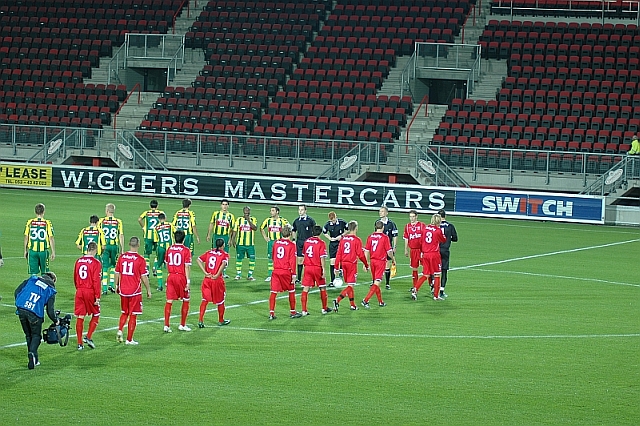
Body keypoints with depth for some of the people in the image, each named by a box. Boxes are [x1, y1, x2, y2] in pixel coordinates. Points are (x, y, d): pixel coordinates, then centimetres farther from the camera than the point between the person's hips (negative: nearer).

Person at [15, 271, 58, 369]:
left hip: (21, 310, 3)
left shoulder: (32, 280, 16)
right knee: (36, 335, 14)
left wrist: (19, 305, 20)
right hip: (34, 315, -3)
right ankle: (32, 353, -14)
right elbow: (50, 311, 4)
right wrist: (56, 321, 20)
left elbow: (17, 292, 10)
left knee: (28, 335, 17)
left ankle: (34, 360, 18)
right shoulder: (51, 291, 9)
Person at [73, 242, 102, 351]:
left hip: (79, 292, 4)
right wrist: (97, 297, -11)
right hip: (91, 292, -4)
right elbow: (96, 281, -13)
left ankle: (80, 343, 7)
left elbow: (75, 278, 14)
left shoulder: (79, 261, 7)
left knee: (80, 317, 6)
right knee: (96, 315, 13)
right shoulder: (96, 263, -10)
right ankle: (88, 337, 0)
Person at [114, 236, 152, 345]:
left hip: (123, 290, 4)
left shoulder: (121, 257, 0)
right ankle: (129, 339, 7)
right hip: (135, 291, -4)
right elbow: (144, 277, -9)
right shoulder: (140, 260, -11)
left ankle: (120, 330, 0)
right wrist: (148, 290, 3)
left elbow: (117, 273, 7)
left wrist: (117, 285, 23)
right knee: (133, 315, 5)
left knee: (124, 313, 21)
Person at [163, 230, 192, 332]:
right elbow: (187, 267, -11)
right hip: (181, 277, -4)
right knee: (186, 301, 12)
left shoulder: (169, 249, 5)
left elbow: (167, 264, 13)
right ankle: (182, 325, 15)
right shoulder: (186, 250, -9)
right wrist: (188, 281, -9)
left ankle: (166, 325, 0)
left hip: (171, 276, 4)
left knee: (169, 301, 5)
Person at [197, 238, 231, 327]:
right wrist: (217, 275, -17)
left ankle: (200, 320, -9)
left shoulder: (209, 252, 11)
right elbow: (224, 263, -21)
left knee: (205, 299, 4)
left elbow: (199, 260, 0)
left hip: (207, 279, 3)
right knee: (220, 300, 15)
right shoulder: (224, 254, -1)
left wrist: (205, 272, -3)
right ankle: (221, 320, 28)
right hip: (217, 280, -3)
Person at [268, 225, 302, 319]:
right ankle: (292, 312, 19)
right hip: (286, 271, -3)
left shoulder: (275, 243, 5)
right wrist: (293, 274, -8)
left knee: (273, 292, 4)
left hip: (276, 271, 3)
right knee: (291, 291, 12)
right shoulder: (291, 245, -7)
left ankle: (271, 313, -2)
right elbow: (292, 260, -10)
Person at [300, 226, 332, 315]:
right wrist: (323, 270, -11)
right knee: (322, 288, 13)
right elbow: (322, 258, -13)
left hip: (307, 267, 3)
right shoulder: (321, 243, -9)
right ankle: (324, 309, 22)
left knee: (305, 289, 2)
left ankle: (304, 310, -4)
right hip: (317, 268, -3)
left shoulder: (307, 241, 6)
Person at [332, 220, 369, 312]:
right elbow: (360, 255, -9)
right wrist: (366, 265, 4)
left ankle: (352, 305, 23)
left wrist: (336, 267, 9)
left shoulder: (343, 238, 5)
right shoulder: (357, 240, -10)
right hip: (352, 264, -6)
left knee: (349, 284, 18)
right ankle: (337, 300, -21)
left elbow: (338, 253, 5)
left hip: (343, 263, 6)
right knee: (350, 286, -3)